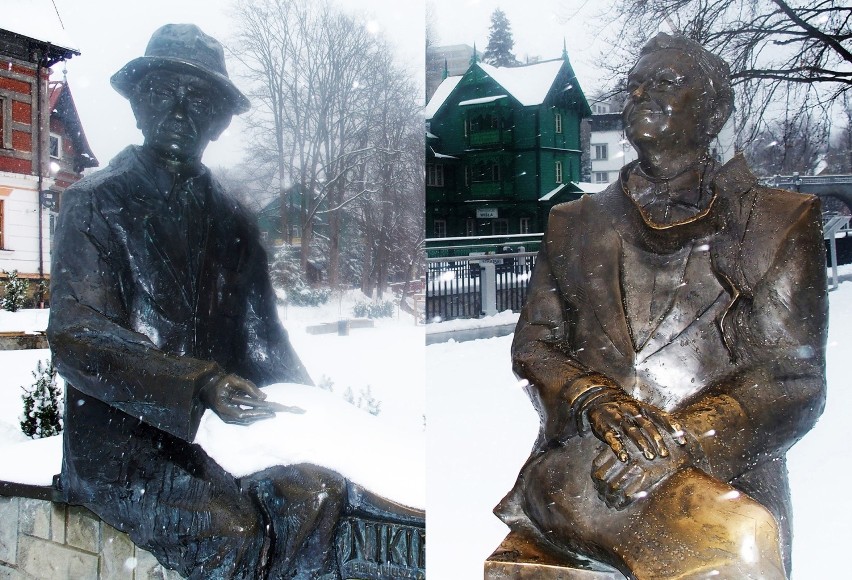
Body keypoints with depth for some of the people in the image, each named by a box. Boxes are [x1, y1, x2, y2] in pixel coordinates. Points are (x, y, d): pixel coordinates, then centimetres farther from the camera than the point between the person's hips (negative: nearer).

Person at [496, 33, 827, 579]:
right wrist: (593, 400, -10)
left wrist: (679, 436, -17)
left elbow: (793, 380, 1)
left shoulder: (779, 223, 9)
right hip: (582, 459, 0)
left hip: (722, 468, 1)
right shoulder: (576, 224, 18)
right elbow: (533, 345, 13)